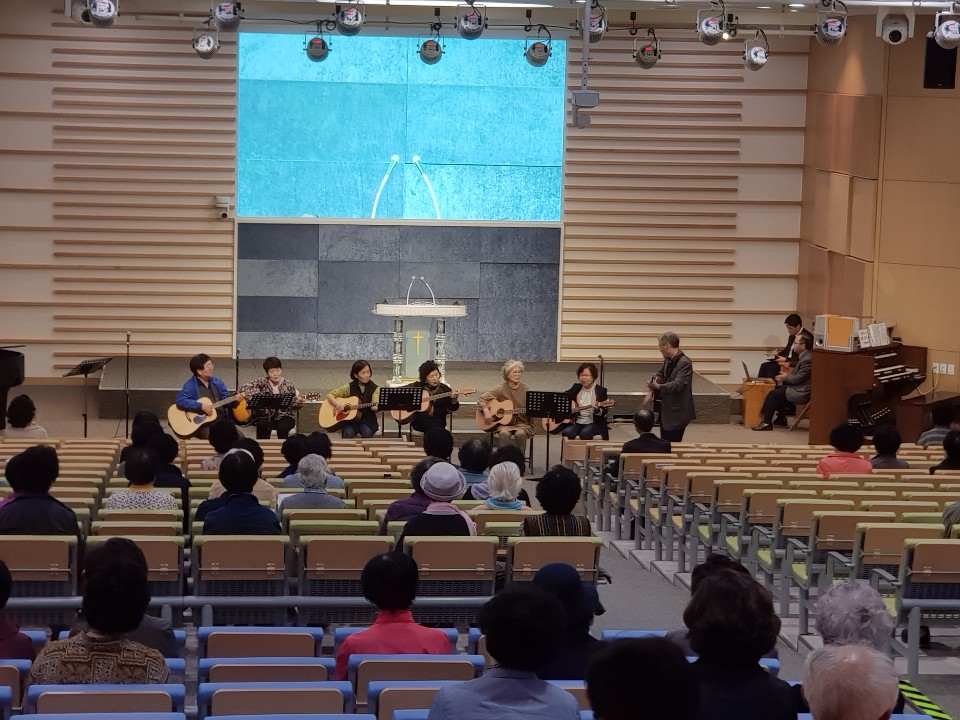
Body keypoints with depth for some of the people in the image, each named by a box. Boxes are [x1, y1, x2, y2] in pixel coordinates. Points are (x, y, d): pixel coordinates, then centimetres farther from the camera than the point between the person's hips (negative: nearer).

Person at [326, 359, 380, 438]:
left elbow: (374, 406, -12)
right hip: (350, 420, 0)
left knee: (367, 433, -33)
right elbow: (330, 395, 7)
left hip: (367, 420, 0)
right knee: (348, 434, -31)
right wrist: (337, 403, -14)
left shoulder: (374, 389, 2)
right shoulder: (350, 387, 5)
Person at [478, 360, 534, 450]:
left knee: (520, 434, -33)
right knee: (504, 434, -35)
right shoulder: (501, 389, 3)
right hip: (504, 424, -1)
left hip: (522, 423, 1)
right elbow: (481, 399, 2)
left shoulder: (525, 390, 5)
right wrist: (486, 411, -15)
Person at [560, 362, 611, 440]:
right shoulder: (576, 388, 11)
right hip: (577, 422, 3)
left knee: (585, 433, -34)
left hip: (593, 423, -3)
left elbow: (603, 413, -6)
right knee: (567, 432, -27)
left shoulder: (601, 391, -2)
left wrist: (597, 410, -27)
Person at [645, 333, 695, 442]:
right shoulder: (668, 361, 8)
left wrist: (658, 386, -42)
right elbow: (660, 375, 19)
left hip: (677, 414, -9)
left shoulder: (684, 363, -20)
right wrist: (651, 392, 2)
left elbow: (678, 384, -30)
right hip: (666, 412, 9)